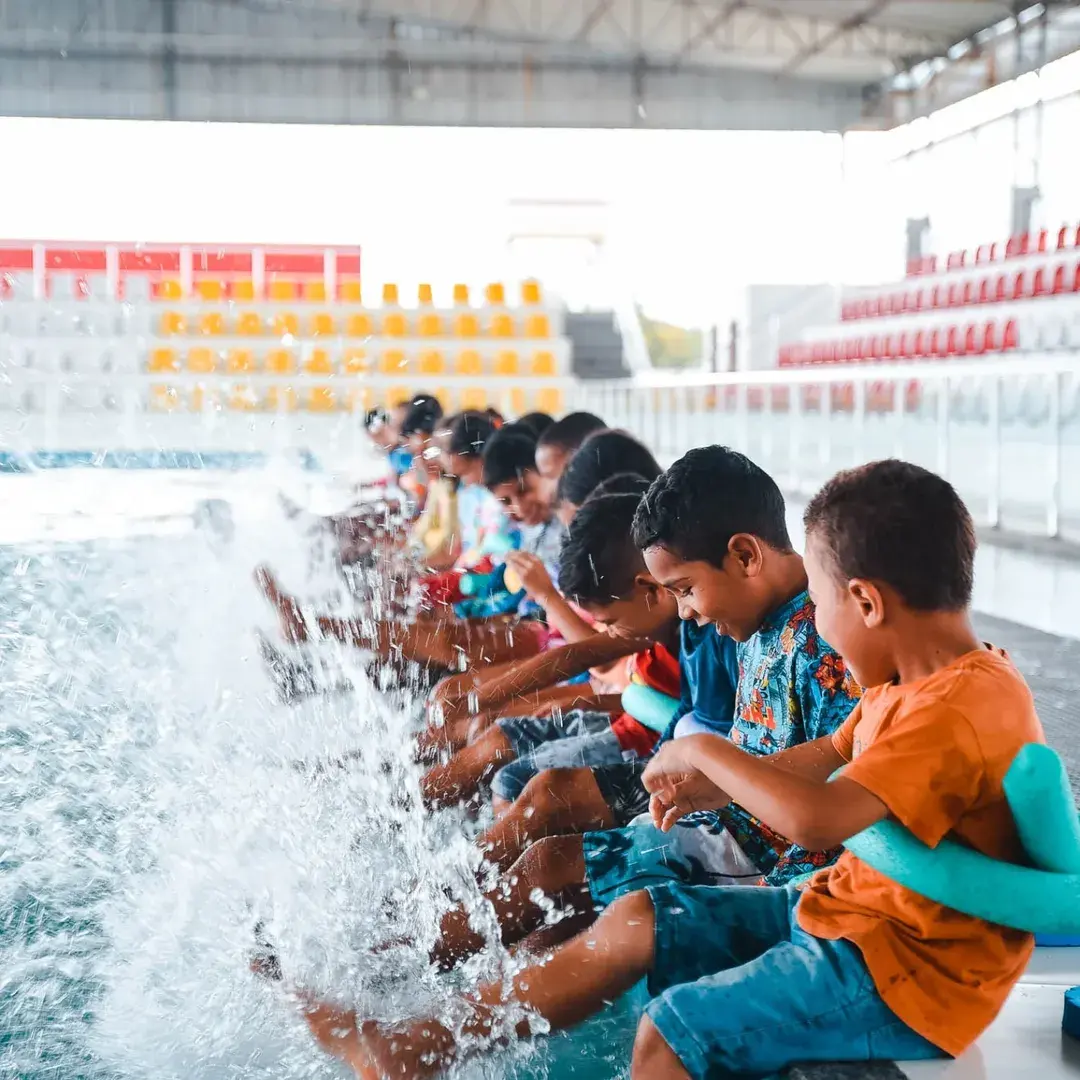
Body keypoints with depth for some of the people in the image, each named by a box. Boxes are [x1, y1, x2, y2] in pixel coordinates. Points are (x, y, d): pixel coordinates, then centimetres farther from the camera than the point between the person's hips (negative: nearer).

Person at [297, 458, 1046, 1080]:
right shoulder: (914, 684, 6)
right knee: (636, 921, 6)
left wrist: (705, 753, -23)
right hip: (849, 910, 10)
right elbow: (830, 756, 20)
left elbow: (815, 818, -38)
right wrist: (716, 785, 9)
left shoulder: (956, 711, -27)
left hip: (903, 970, -10)